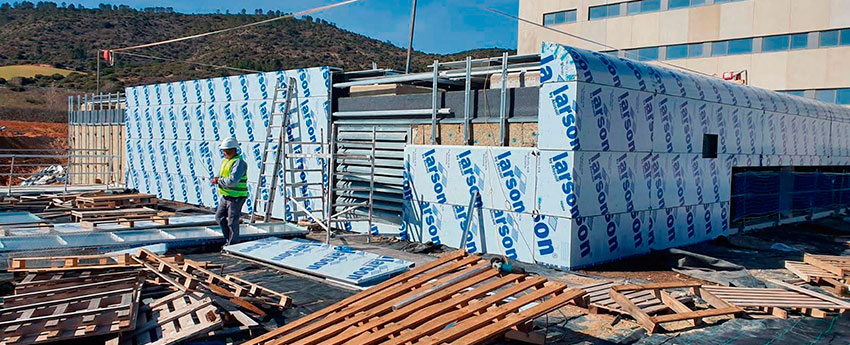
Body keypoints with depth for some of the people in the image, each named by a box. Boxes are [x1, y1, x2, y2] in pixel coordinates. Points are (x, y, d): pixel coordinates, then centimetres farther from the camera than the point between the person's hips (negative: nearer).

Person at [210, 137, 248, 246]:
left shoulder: (239, 163, -19)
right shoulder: (225, 161, 11)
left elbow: (232, 181, -28)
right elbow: (222, 175, 20)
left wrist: (219, 181, -15)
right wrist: (216, 179, -3)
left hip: (236, 197, -10)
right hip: (226, 196, 10)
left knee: (232, 222, -1)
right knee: (219, 217, 16)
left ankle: (232, 244, 12)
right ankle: (229, 239, 29)